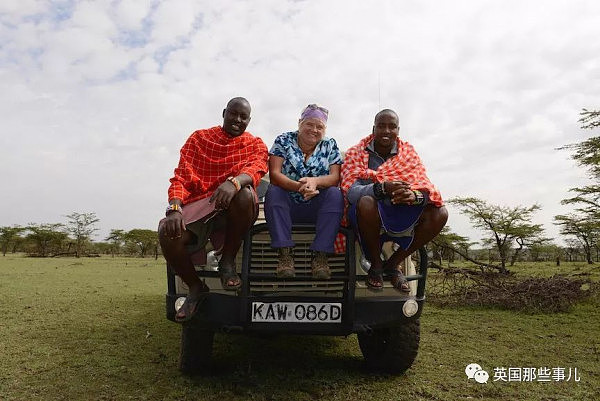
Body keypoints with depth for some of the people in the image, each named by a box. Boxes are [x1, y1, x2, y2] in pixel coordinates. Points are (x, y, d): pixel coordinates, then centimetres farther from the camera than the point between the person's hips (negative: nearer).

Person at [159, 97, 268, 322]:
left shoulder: (255, 145, 12)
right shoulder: (199, 138, 14)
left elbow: (256, 169, -13)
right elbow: (180, 177, 3)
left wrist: (234, 182, -38)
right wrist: (174, 209, -19)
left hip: (233, 210, -1)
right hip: (197, 206, 1)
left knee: (244, 194, -37)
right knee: (167, 233, -29)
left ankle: (227, 261, -15)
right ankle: (196, 288, -3)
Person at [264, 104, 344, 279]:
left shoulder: (330, 145, 5)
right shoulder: (283, 141, 1)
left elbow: (335, 177, -8)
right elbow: (274, 174, -13)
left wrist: (315, 181, -31)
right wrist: (299, 187, -33)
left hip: (317, 208, 1)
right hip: (287, 205, 0)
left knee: (335, 194, -27)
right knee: (273, 192, -29)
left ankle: (320, 255, -27)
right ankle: (285, 253, -28)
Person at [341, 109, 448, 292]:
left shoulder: (408, 152, 6)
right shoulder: (356, 153, -3)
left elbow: (425, 186, -5)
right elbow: (350, 191, -19)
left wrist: (415, 195, -32)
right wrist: (383, 188, -37)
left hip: (401, 214, 4)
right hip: (368, 214, -3)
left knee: (439, 214, -18)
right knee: (367, 203, -37)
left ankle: (393, 264, 0)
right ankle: (376, 265, -9)